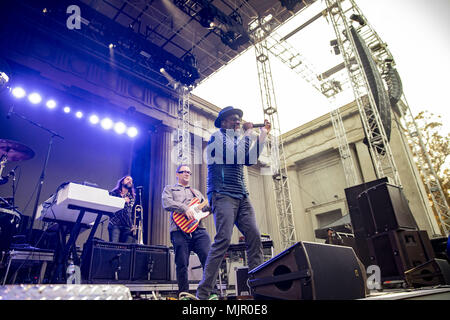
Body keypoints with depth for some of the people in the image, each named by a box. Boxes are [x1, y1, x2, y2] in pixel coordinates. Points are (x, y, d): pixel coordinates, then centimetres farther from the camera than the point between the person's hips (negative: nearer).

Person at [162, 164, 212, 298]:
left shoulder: (196, 192, 32)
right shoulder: (169, 189, 19)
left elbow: (207, 207, 26)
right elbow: (167, 203, -2)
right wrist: (185, 208, -15)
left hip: (199, 228, 3)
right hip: (180, 230, -3)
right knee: (182, 264, -3)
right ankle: (183, 294, 13)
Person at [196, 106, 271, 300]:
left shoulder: (236, 140, 26)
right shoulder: (217, 136, 2)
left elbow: (250, 159, 17)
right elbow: (235, 156, -13)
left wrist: (263, 134, 18)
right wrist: (247, 133, -1)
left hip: (241, 197, 8)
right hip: (223, 195, -8)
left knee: (254, 237, -4)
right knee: (223, 239, -19)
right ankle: (203, 293, -14)